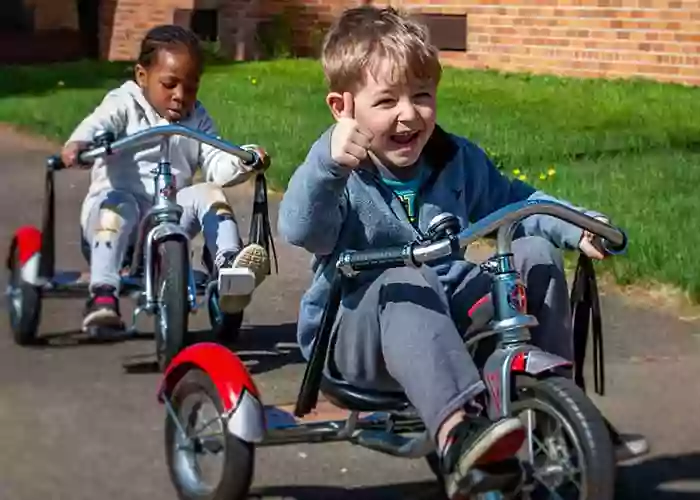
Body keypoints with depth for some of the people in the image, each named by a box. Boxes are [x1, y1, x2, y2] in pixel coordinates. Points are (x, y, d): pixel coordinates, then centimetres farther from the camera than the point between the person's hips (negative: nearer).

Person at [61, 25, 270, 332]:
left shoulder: (198, 120, 15)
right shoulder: (124, 105, 3)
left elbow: (217, 166, 4)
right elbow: (97, 125, -19)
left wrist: (242, 164, -20)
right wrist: (78, 143, -43)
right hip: (115, 204, -3)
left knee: (207, 193, -20)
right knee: (117, 202, -36)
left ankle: (229, 268, -35)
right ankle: (103, 295, -48)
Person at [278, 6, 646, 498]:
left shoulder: (459, 159, 4)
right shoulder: (337, 172, -14)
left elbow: (508, 200, 17)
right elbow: (300, 231, -33)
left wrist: (575, 226, 1)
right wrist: (328, 164, -51)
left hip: (448, 321, 6)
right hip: (357, 325, -5)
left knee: (534, 254, -11)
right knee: (408, 282, -38)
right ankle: (458, 431, -57)